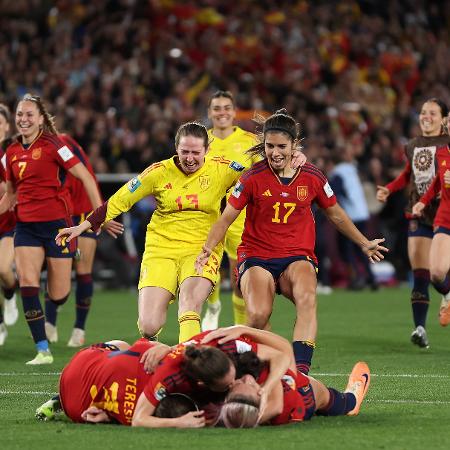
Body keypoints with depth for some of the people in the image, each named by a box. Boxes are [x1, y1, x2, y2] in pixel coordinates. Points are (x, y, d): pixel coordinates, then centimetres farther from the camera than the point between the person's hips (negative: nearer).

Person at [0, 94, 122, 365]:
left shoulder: (52, 145, -8)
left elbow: (85, 177, -10)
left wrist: (100, 213, -15)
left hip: (56, 223, -5)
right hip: (26, 226, 5)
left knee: (58, 297, -1)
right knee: (27, 282, -15)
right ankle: (43, 350, -9)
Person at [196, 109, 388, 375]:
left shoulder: (312, 178, 3)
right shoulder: (253, 178, -3)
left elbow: (336, 215, 20)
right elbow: (226, 218, 1)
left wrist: (365, 244, 27)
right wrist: (208, 248, -15)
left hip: (298, 256, 1)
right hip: (256, 257, -1)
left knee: (307, 298, -34)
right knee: (258, 316, -28)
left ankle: (301, 369, -41)